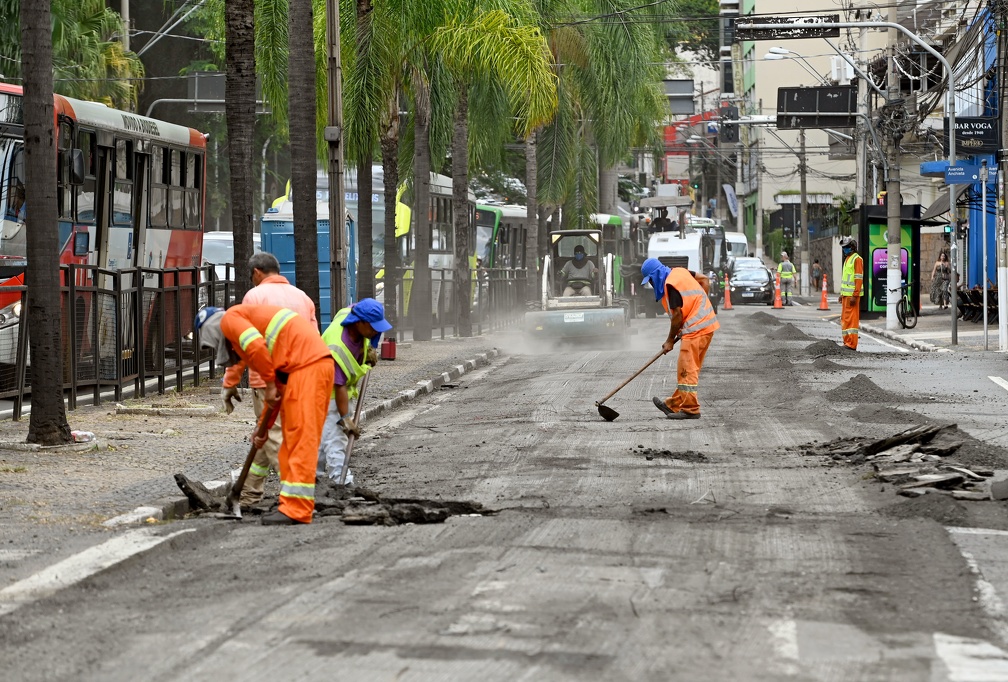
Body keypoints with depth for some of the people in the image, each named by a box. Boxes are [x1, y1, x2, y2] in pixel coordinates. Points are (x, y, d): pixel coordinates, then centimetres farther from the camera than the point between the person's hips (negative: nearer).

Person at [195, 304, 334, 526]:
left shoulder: (229, 319, 3)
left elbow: (257, 348, -17)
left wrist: (269, 385, -6)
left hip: (307, 364, -10)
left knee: (301, 439, -11)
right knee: (292, 439, 13)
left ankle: (297, 510, -13)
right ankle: (292, 506, 14)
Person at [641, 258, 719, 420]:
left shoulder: (671, 284, -16)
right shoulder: (679, 272, 12)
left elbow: (678, 314, -15)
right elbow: (704, 280, 20)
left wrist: (670, 340, -5)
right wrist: (700, 304, 16)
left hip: (696, 328, -10)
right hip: (706, 324, 10)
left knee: (687, 369, -8)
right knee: (687, 370, 14)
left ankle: (690, 409, -8)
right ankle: (674, 405, 19)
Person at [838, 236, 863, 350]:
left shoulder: (857, 259, -11)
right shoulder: (847, 259, 19)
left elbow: (859, 279, -17)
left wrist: (855, 295, -21)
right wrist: (842, 294, 22)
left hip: (852, 295, -10)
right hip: (846, 294, 10)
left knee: (851, 319, -9)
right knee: (845, 318, 12)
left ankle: (851, 344, -9)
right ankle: (847, 342, 17)